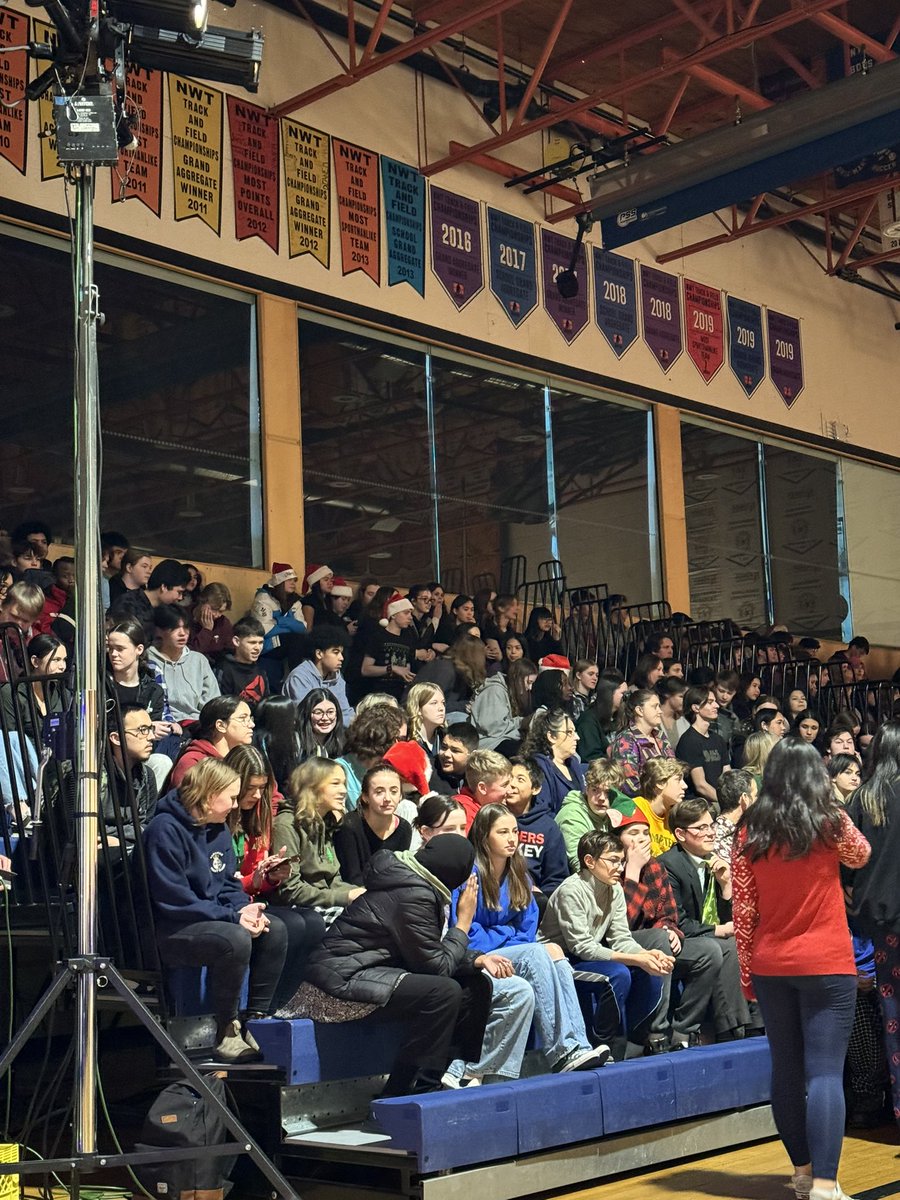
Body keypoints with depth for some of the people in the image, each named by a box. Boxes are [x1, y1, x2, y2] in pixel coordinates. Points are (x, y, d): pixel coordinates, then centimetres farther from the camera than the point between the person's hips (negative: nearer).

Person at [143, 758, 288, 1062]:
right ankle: (226, 1033, -15)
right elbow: (174, 900, -23)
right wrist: (234, 917, -22)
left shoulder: (219, 828, 11)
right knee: (235, 940, -32)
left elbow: (230, 885, 14)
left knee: (274, 931, -8)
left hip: (213, 919, 9)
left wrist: (245, 909, -10)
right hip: (169, 931, -9)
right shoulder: (166, 830, -18)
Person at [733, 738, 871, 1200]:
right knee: (825, 1072, -5)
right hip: (826, 964, -3)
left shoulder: (749, 831, 0)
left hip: (770, 966, 3)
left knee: (786, 1068, 13)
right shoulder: (831, 822, -5)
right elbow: (861, 856, 18)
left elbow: (742, 910, 2)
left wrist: (746, 971, 9)